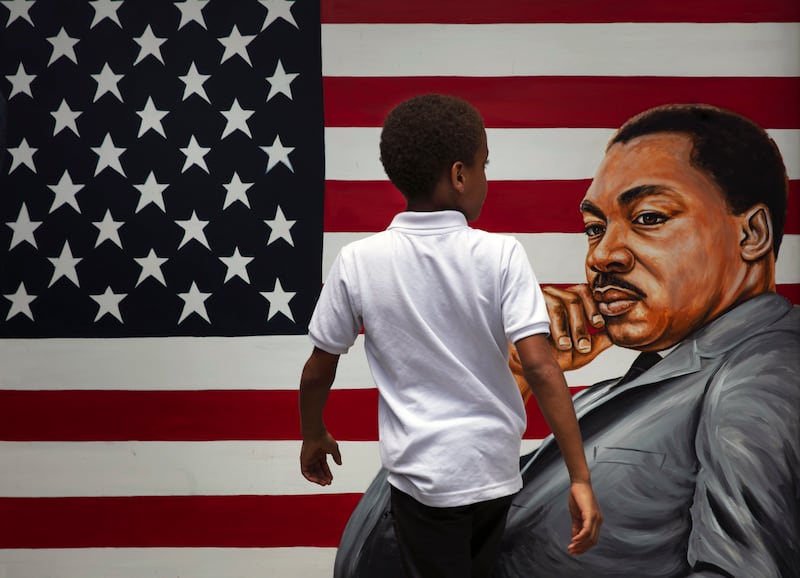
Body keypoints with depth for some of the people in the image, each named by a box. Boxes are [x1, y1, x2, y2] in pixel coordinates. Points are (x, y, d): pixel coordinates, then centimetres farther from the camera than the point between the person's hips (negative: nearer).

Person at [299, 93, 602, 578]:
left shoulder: (359, 261, -10)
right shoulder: (501, 255, -13)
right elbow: (541, 367, -19)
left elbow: (319, 370, -1)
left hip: (425, 475, -1)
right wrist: (580, 477, -17)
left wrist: (313, 436, 17)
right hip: (495, 466, 2)